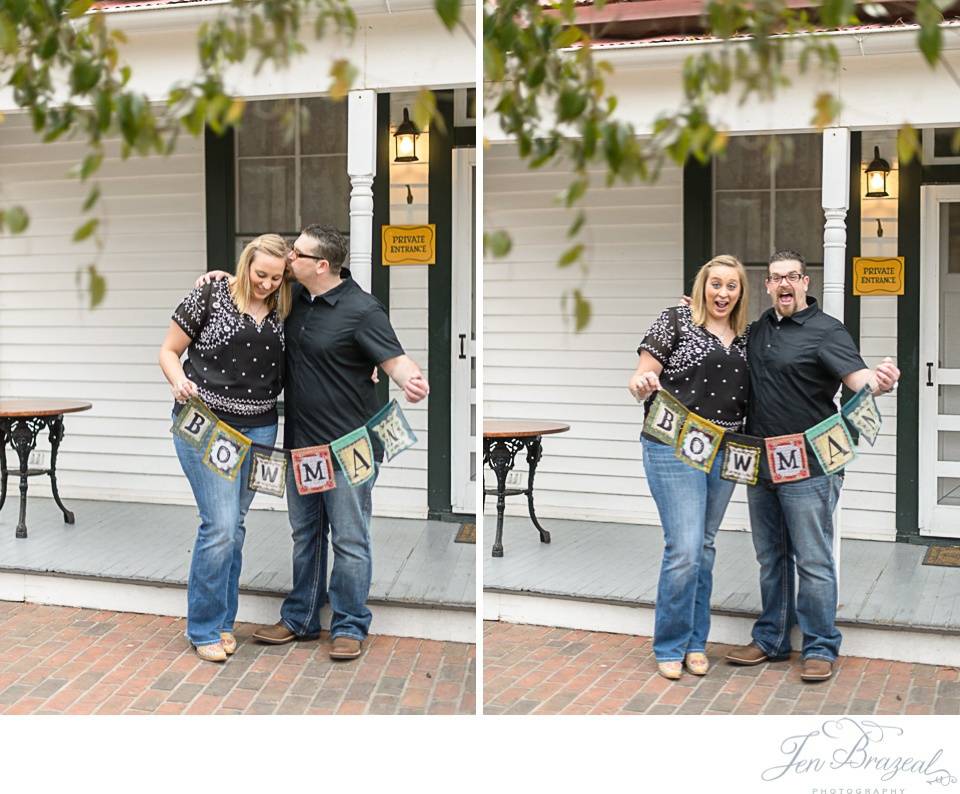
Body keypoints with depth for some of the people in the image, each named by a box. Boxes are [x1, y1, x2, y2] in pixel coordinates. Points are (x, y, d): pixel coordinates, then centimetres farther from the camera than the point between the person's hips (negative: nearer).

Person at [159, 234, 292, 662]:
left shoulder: (281, 312, 6)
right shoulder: (210, 296, -6)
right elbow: (169, 350, 0)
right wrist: (179, 382, -21)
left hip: (259, 429, 5)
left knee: (233, 526, 11)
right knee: (220, 525, -10)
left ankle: (223, 621, 23)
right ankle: (204, 628, 4)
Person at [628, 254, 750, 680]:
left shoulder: (743, 337, 12)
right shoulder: (676, 320, -3)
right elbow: (643, 376, -9)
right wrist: (640, 384, -30)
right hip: (675, 448, -6)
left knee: (705, 548, 12)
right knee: (684, 550, -9)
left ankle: (695, 642, 21)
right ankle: (670, 646, 5)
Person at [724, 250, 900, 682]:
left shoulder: (826, 330, -9)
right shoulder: (759, 328, 11)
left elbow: (857, 376, -21)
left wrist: (879, 381, -45)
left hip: (807, 468, -6)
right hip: (760, 466, 7)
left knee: (813, 562, -1)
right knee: (771, 560, 16)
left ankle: (820, 649, 10)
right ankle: (771, 641, 28)